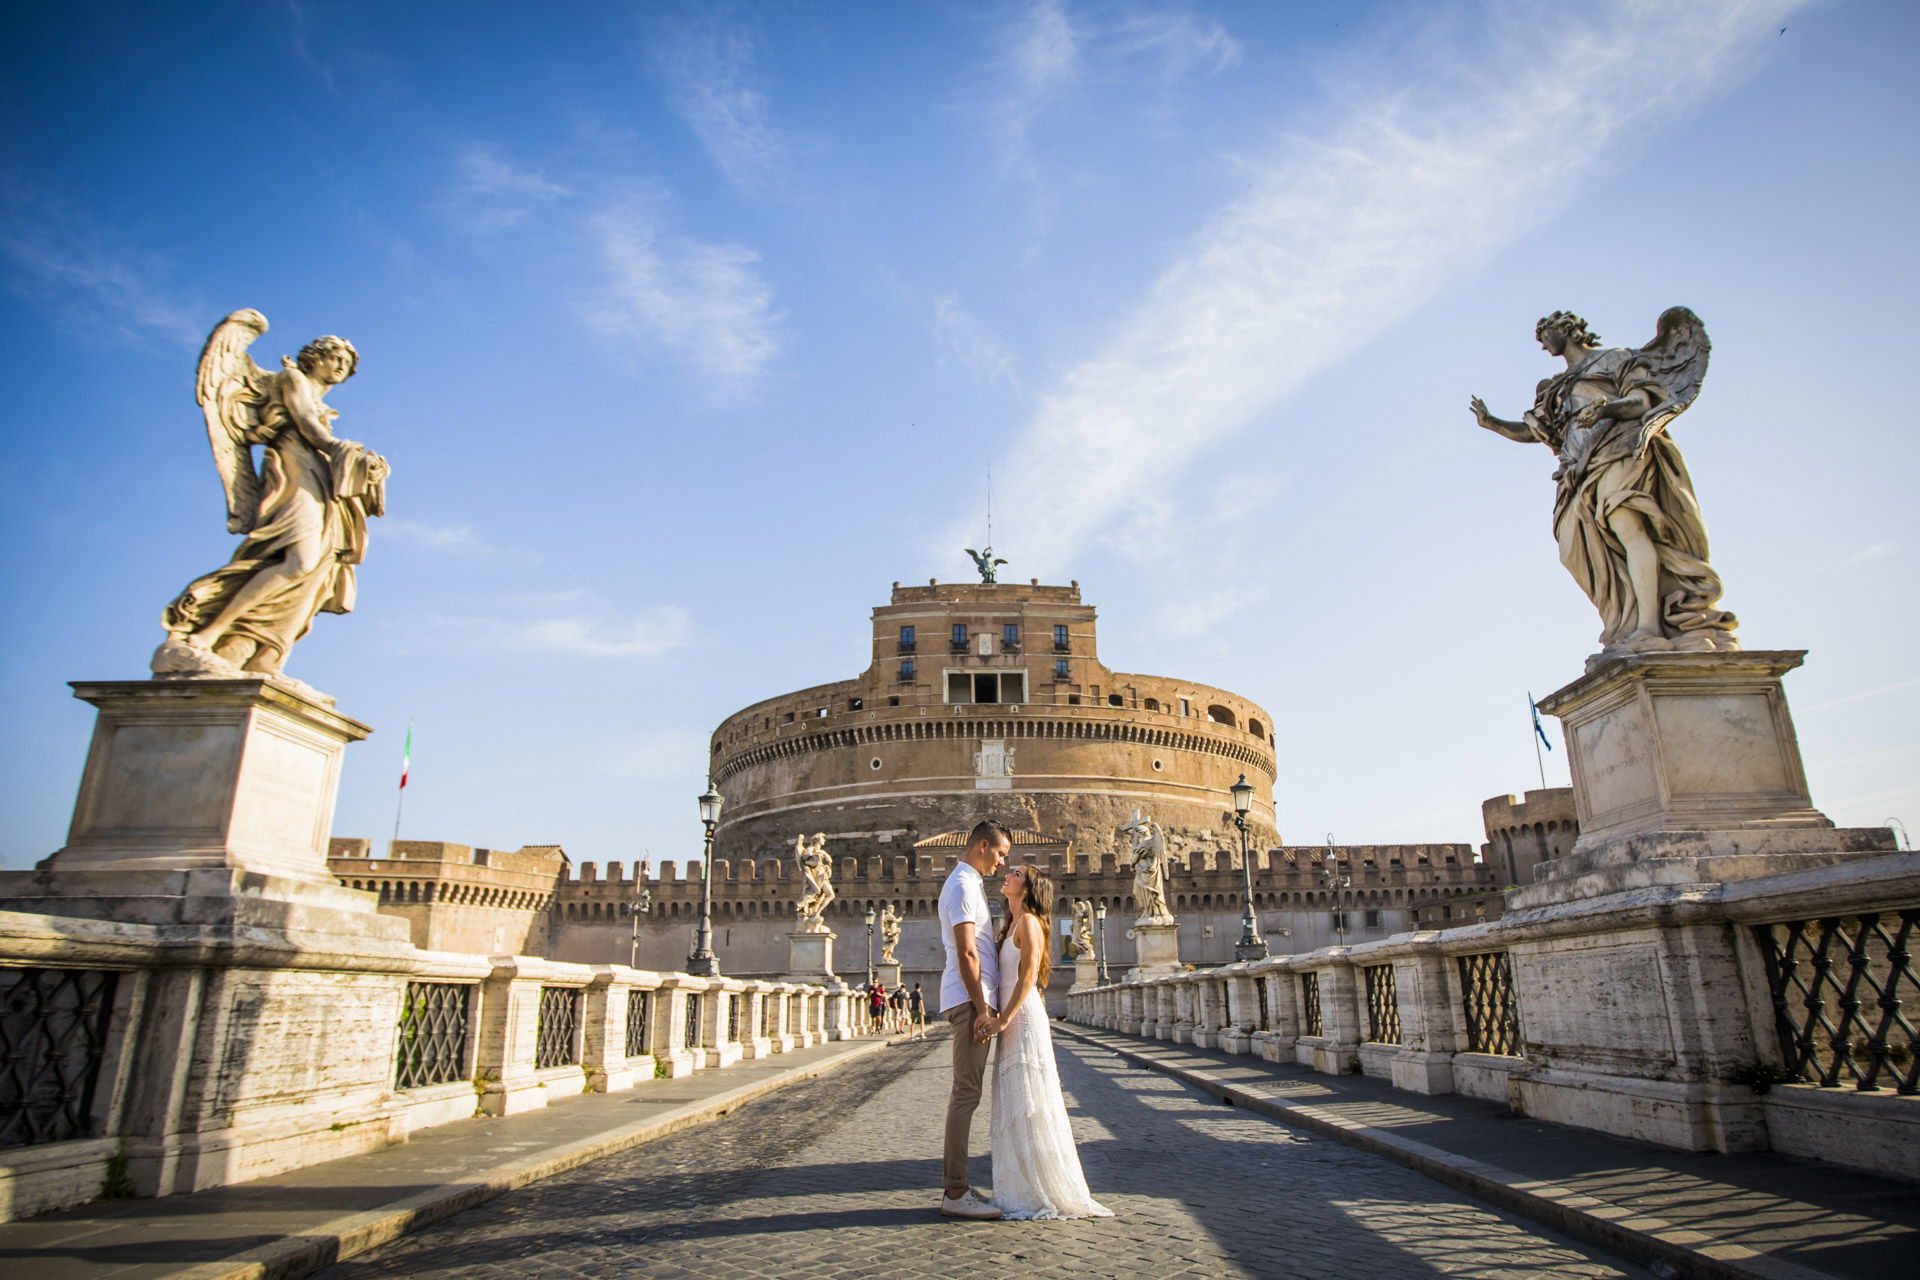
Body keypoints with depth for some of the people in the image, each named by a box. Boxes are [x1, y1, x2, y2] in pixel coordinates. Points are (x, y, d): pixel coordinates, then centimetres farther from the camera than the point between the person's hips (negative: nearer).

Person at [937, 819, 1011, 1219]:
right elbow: (966, 953, -18)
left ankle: (956, 1185, 18)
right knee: (966, 1093, -8)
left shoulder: (965, 883, 20)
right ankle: (956, 1193, -4)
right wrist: (981, 1008, -19)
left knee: (965, 1092, 12)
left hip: (972, 1000, 11)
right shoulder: (963, 885, -12)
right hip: (970, 998, -11)